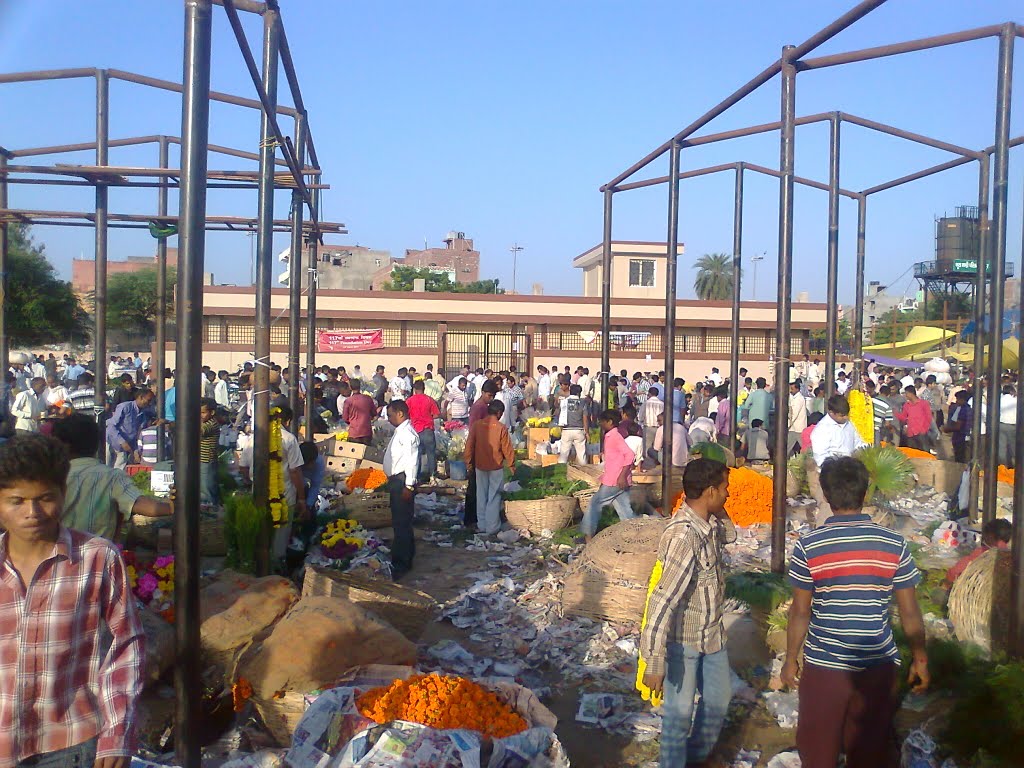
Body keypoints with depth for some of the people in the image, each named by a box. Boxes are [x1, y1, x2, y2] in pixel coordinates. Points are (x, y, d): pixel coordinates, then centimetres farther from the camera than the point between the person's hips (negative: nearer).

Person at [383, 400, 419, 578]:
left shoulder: (408, 433, -18)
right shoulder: (400, 431, 14)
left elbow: (412, 461, -22)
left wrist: (408, 486, -23)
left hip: (402, 482, -11)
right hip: (396, 481, 11)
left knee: (401, 523, -6)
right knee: (400, 522, 18)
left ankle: (401, 563, -1)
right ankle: (405, 557, 30)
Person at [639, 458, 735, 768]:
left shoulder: (709, 524, -4)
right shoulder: (683, 537, -31)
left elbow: (729, 534, 23)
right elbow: (663, 600, -33)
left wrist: (718, 511, 1)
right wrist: (654, 661, -32)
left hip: (713, 632, 9)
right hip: (682, 640, -9)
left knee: (719, 697, 23)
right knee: (680, 709, 7)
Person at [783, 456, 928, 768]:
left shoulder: (808, 546, -11)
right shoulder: (895, 544, -6)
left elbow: (800, 613, -7)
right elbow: (910, 613, -2)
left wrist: (790, 660, 5)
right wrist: (920, 659, 12)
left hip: (823, 667, -2)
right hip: (878, 667, 2)